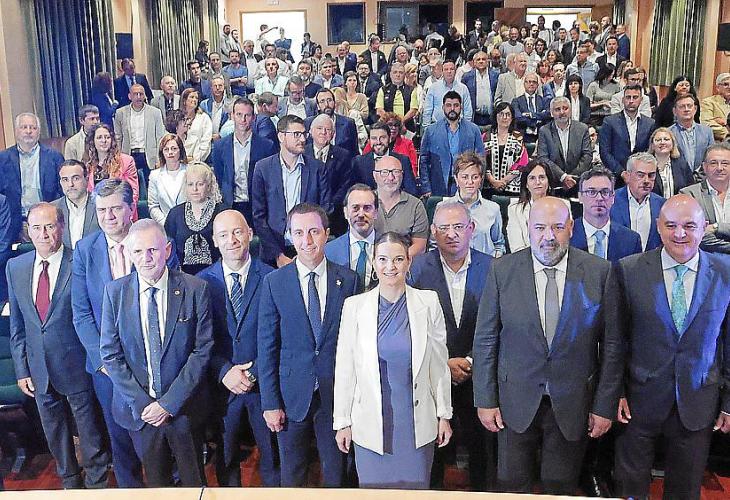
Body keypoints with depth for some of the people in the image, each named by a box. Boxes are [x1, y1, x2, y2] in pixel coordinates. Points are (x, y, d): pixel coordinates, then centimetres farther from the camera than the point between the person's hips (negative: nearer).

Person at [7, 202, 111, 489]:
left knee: (89, 431, 9)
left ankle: (96, 484, 29)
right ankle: (69, 482, 40)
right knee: (55, 434, 20)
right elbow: (17, 324, 8)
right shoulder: (15, 267, 2)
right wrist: (22, 369, 6)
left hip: (77, 367, -4)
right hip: (39, 370, 5)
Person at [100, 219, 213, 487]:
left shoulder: (195, 289, -10)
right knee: (155, 480, 18)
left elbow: (202, 350, -10)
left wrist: (169, 403, -14)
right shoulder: (115, 291, -4)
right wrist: (141, 403, -10)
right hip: (138, 408, 2)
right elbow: (110, 354, -3)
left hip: (184, 407, -1)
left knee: (193, 480, 14)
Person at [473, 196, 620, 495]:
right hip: (516, 401, 0)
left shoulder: (599, 272, -7)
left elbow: (612, 344, -3)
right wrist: (485, 400, -3)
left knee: (561, 489, 16)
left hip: (573, 403, 0)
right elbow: (485, 339, -3)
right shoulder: (502, 270, -7)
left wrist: (605, 405, -3)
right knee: (512, 486, 14)